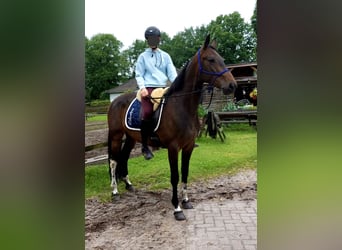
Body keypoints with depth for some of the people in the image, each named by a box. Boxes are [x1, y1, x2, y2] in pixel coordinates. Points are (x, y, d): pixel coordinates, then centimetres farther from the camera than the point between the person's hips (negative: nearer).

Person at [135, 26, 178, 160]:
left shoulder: (165, 56, 18)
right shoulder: (143, 56, 12)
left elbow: (172, 73, 10)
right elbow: (139, 75, 7)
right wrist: (142, 87, -11)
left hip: (163, 88, 4)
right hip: (148, 88, -4)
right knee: (147, 112, -26)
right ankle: (144, 145, -15)